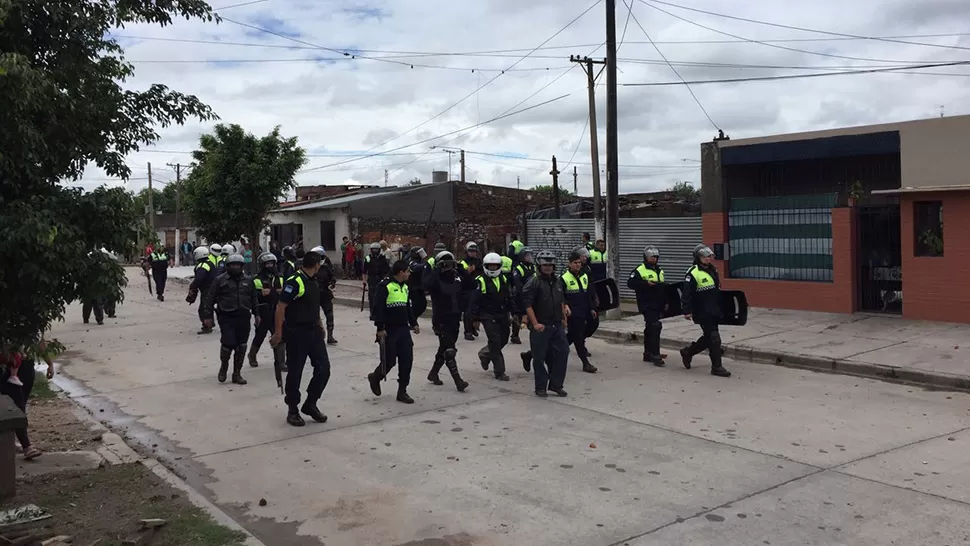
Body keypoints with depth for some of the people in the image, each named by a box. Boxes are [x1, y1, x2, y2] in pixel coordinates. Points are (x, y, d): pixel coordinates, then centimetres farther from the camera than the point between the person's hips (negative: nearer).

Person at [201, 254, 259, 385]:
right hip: (227, 318, -4)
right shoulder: (220, 280, -1)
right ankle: (223, 366, 16)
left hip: (244, 318, 4)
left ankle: (237, 373, 17)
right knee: (228, 343, -13)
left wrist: (256, 314, 16)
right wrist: (208, 316, -4)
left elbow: (254, 298, 20)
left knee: (241, 347, 5)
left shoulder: (248, 280, 11)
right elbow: (209, 299, 0)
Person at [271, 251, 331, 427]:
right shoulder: (294, 282, -16)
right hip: (296, 333, -8)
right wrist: (278, 333, -21)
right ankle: (293, 410, 16)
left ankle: (310, 404, 17)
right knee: (295, 372, 2)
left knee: (323, 368, 3)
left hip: (313, 331, 8)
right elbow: (280, 307, -18)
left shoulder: (313, 282, 12)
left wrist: (319, 325, 22)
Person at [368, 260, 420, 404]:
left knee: (407, 359, 2)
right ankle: (375, 378, 30)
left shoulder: (405, 287, 13)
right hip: (389, 331, -7)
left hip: (403, 329, 7)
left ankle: (402, 391, 11)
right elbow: (378, 308, -17)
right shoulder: (385, 286, -13)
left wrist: (414, 323, 16)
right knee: (389, 360, -1)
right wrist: (380, 328, -20)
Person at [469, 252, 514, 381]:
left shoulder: (504, 279, 10)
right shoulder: (480, 281, -8)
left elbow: (509, 297, 18)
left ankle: (484, 354, 39)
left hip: (502, 316, 6)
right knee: (495, 343, -7)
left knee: (503, 340, 13)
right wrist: (475, 318, -11)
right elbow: (474, 301, -9)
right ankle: (499, 372, 1)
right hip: (488, 317, -6)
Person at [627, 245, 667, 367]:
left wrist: (665, 302, 21)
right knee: (655, 327, -16)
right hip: (647, 305, -8)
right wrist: (646, 283, -22)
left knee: (650, 329, 14)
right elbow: (630, 283, -16)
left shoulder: (659, 271, 18)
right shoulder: (639, 270, -7)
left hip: (658, 305, 8)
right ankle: (656, 356, -15)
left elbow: (663, 288, 26)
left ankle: (648, 354, 23)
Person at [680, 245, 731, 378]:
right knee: (714, 338, -7)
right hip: (702, 313, -9)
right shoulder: (693, 273, -14)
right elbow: (686, 293, -17)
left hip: (714, 312, 9)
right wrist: (687, 311, -22)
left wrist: (720, 308, 22)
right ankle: (716, 367, 2)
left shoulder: (712, 270, 12)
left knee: (708, 338, 16)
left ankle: (687, 352, 35)